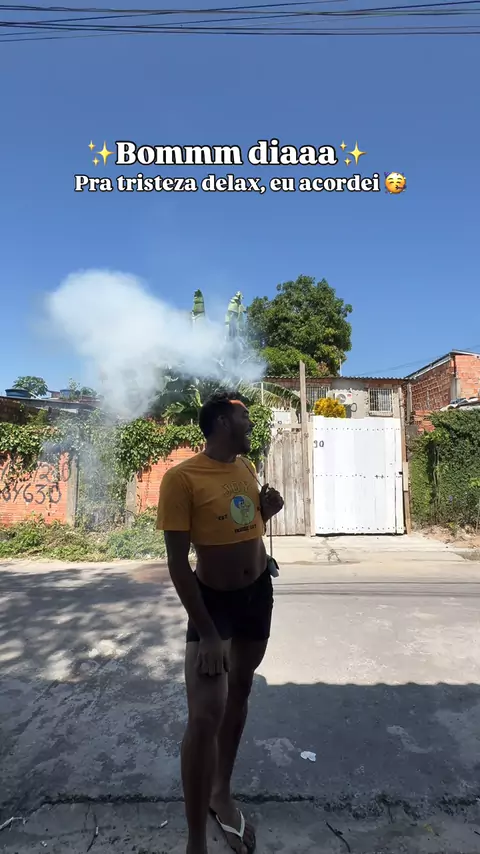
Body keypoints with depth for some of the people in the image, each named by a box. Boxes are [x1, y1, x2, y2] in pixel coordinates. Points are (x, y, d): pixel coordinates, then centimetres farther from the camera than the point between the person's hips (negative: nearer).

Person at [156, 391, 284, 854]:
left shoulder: (247, 467, 1)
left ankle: (222, 794, 40)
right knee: (205, 715, -9)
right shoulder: (182, 477, -22)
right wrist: (206, 634, -20)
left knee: (240, 690, 18)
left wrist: (267, 509, -6)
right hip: (212, 599, -7)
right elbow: (178, 562, -21)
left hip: (259, 591, 7)